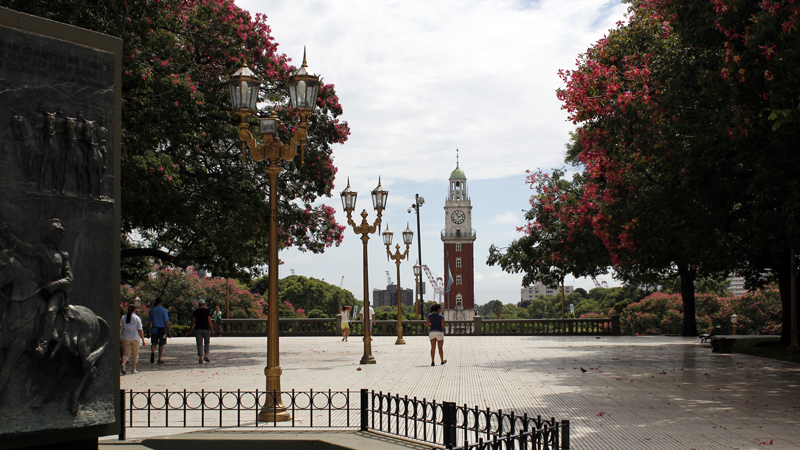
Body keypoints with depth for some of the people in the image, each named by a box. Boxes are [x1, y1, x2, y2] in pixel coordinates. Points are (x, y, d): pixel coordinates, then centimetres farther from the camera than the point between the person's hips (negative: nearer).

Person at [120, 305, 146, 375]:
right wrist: (143, 339, 1)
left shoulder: (123, 318, 6)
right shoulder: (137, 318, -2)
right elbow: (140, 330, -4)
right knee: (135, 354, 10)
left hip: (125, 338, 2)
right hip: (135, 338, -2)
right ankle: (133, 369, 12)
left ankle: (123, 364, -21)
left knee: (126, 353, 7)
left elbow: (120, 328, -3)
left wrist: (119, 338, -1)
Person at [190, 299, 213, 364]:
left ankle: (201, 358, -5)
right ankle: (206, 356, 1)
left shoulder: (195, 311, 4)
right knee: (207, 343, 15)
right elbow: (209, 321, -9)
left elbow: (193, 321, 5)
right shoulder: (207, 311, -3)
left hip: (198, 329, 1)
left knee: (199, 344, 2)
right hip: (206, 329, -1)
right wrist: (212, 329, -6)